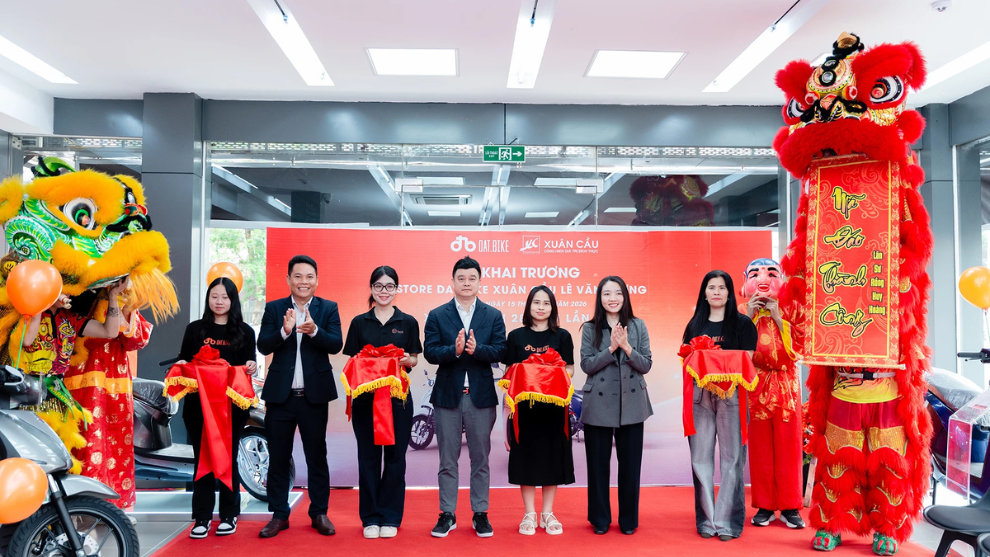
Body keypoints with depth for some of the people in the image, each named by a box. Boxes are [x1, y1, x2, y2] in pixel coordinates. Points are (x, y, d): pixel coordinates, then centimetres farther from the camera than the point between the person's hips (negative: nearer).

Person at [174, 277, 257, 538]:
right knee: (202, 458, 5)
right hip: (199, 402, 1)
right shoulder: (194, 329, 9)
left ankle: (229, 515, 16)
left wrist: (252, 367, -18)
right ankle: (202, 517, 13)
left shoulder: (245, 331, 7)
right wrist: (181, 366, -12)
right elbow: (183, 361, 9)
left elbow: (249, 365, 3)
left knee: (228, 458, 5)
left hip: (233, 403, -1)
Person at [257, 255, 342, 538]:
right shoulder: (274, 308, 3)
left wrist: (314, 330, -29)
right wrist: (284, 330, -25)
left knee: (317, 456, 9)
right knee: (278, 458, 9)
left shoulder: (328, 308, 1)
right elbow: (263, 346, -6)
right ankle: (279, 515, 22)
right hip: (280, 395, 1)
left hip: (314, 395, -1)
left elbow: (336, 345, -10)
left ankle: (319, 513, 21)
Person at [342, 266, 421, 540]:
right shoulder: (359, 322, 7)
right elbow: (351, 361, 8)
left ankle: (390, 517, 16)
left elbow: (414, 360, 8)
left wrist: (406, 360, -14)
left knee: (395, 457, 4)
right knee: (369, 457, 5)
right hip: (365, 397, 1)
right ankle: (370, 517, 17)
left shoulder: (408, 322, 5)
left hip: (398, 397, 0)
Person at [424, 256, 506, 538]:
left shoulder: (493, 316, 5)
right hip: (448, 395, 0)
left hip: (481, 395, 0)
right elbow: (430, 352, -7)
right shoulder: (437, 315, 3)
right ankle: (447, 514, 20)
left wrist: (476, 349, -23)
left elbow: (499, 351, -6)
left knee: (480, 458, 9)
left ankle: (480, 514, 21)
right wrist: (454, 350, -24)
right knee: (448, 460, 8)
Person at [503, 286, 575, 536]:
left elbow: (570, 370, 4)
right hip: (524, 405, 0)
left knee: (552, 456, 5)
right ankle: (529, 515, 15)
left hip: (553, 405, 0)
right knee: (526, 456, 3)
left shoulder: (562, 336, 6)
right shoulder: (516, 336, 5)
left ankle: (548, 514, 18)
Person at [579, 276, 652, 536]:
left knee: (630, 463, 7)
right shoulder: (590, 329, 1)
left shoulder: (638, 326, 3)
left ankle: (629, 520, 23)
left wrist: (626, 346, -17)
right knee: (598, 463, 7)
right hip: (598, 405, -1)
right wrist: (611, 348, -17)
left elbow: (646, 365, -2)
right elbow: (587, 365, -7)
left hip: (631, 404, 1)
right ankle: (600, 519, 23)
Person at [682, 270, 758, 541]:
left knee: (731, 457, -2)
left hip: (731, 394, -3)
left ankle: (727, 521, 7)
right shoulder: (695, 325, 14)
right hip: (699, 395, 3)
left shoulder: (743, 324, 4)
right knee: (701, 457, 3)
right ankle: (706, 519, 13)